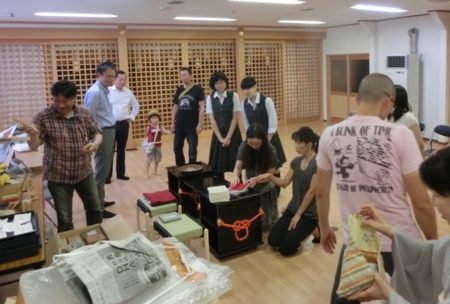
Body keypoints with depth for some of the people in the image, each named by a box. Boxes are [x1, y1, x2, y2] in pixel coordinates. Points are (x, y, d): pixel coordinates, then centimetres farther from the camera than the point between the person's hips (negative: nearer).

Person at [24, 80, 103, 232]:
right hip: (58, 176, -3)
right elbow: (33, 146, -13)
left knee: (95, 208, 17)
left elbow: (97, 133, 5)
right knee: (64, 219, 7)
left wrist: (95, 144, -18)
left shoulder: (85, 114, -3)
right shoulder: (43, 117, -12)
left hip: (84, 172, 4)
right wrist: (33, 136, -37)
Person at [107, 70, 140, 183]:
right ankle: (107, 175, 8)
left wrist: (131, 118, 12)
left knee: (121, 150, 12)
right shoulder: (107, 91, -7)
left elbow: (136, 106, 20)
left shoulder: (128, 92, 7)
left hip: (124, 124, 4)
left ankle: (120, 173, 22)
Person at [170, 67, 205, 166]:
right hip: (179, 125, 5)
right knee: (177, 148, 10)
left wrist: (200, 124, -14)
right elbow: (175, 107, 14)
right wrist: (173, 123, 8)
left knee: (192, 150, 2)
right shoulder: (179, 90, 8)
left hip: (192, 125, -5)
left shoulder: (197, 89, -6)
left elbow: (201, 107, -9)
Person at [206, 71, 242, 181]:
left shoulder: (233, 96, -4)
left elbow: (235, 118, -6)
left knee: (236, 164, 3)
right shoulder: (210, 98, 1)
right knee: (217, 165, 5)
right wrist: (220, 137, -9)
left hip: (233, 134, -2)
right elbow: (212, 119, -2)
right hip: (218, 135, 2)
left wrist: (228, 137, -11)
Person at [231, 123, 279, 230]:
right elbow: (238, 167, -13)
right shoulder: (244, 147, -16)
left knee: (265, 222, 6)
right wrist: (235, 176, -36)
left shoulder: (270, 150, -22)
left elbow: (270, 174, -18)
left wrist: (257, 179, -38)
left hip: (265, 190, -2)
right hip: (249, 188, 2)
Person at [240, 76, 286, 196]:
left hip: (270, 139, -3)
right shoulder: (244, 104, -4)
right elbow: (247, 126, 2)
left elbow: (273, 125, -16)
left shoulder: (267, 101, -17)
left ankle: (275, 191, 27)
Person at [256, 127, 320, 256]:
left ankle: (314, 229, 9)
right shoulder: (296, 161, 4)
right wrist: (270, 177, -15)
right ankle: (299, 229, 21)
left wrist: (299, 214, -13)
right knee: (273, 241, 0)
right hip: (292, 209, 7)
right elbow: (285, 183, 4)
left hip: (309, 214, -7)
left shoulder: (317, 164, -19)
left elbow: (311, 191, -18)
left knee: (285, 248, -11)